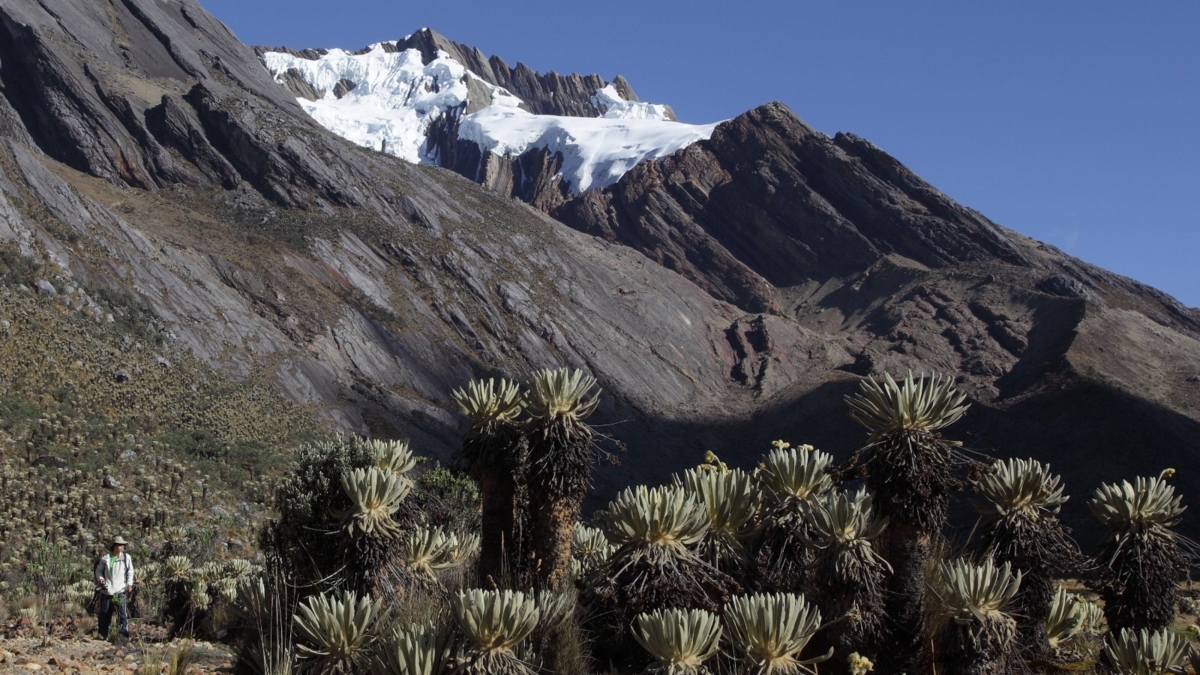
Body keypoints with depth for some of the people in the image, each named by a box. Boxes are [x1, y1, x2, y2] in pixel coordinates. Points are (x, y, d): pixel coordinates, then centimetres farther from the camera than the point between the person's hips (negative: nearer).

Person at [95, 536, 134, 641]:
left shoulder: (126, 557, 4)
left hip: (120, 590, -1)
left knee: (122, 613, -10)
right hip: (106, 590, 1)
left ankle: (124, 634, -7)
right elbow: (99, 569, 11)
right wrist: (100, 578, -7)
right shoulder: (105, 559, 2)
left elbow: (130, 571, 8)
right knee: (104, 613, 6)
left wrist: (129, 584, 0)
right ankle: (104, 634, 17)